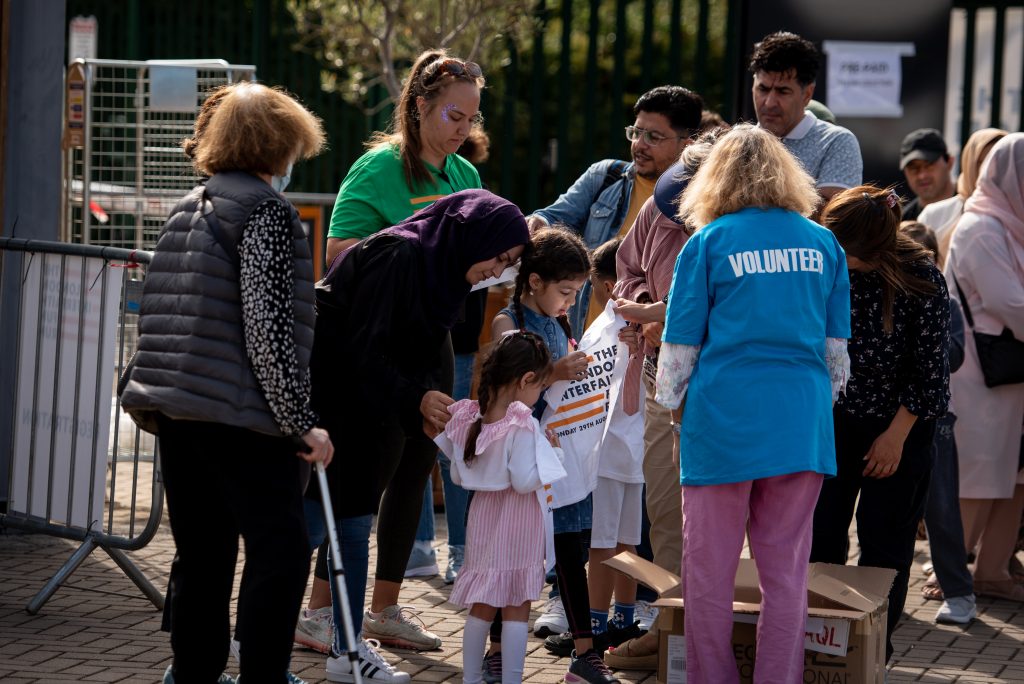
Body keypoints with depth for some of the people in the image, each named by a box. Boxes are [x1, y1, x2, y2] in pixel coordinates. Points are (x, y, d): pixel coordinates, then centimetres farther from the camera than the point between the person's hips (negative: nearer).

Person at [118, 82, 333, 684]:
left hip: (173, 408, 8)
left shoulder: (188, 210, 17)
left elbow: (155, 312, 22)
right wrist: (302, 422, -14)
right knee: (281, 549, -4)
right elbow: (267, 325, -17)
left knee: (201, 553, 14)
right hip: (241, 414, -8)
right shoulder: (268, 212, -9)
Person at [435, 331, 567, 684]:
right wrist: (549, 450, -9)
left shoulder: (469, 417, 0)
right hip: (518, 523, -6)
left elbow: (458, 475, 6)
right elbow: (525, 481, -21)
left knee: (481, 607, 16)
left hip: (483, 515, 6)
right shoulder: (523, 424, -20)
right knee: (516, 610, 2)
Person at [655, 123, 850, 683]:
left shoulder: (708, 242, -1)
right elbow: (837, 345, 13)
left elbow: (680, 344, 1)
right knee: (786, 568, 8)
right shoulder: (822, 244, 8)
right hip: (802, 421, 3)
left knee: (710, 569, 6)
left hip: (725, 416, -3)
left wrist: (671, 408, 13)